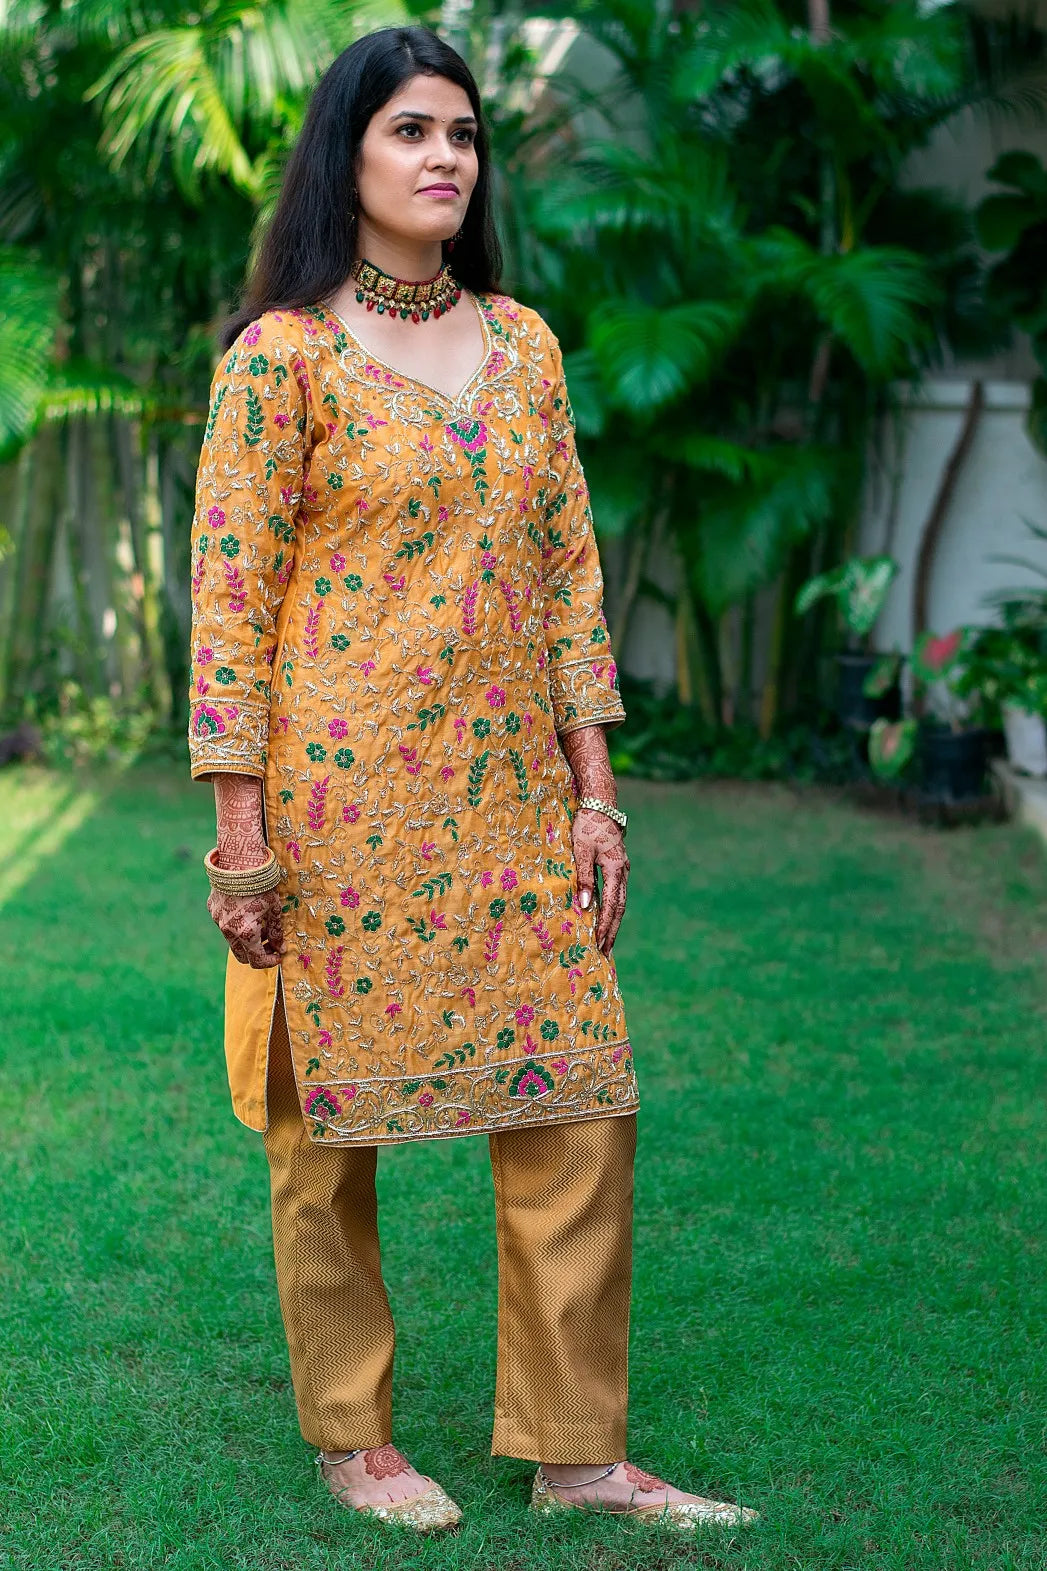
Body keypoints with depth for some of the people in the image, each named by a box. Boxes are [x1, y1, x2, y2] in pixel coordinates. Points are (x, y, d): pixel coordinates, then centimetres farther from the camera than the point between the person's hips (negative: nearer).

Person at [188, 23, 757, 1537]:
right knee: (329, 1116, 6)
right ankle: (352, 1434, 23)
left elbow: (571, 574, 11)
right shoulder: (283, 355, -6)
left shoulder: (524, 344, 10)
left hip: (511, 788, 5)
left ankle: (578, 1451, 13)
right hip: (342, 788, -5)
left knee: (578, 1100, 2)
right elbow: (230, 598, -8)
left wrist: (596, 789, 7)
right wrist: (243, 834, -11)